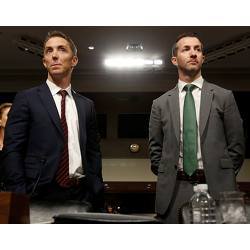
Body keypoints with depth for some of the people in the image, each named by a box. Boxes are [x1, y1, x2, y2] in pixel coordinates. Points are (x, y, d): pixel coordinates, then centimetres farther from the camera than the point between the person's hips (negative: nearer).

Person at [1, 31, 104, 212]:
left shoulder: (87, 105, 13)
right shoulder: (26, 99, 2)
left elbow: (94, 152, 14)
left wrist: (97, 194, 4)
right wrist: (20, 199, -11)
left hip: (81, 196, 3)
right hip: (41, 195, -3)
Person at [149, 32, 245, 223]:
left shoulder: (224, 97, 5)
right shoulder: (160, 104, 8)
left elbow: (237, 144, 5)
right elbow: (155, 149, 12)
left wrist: (224, 177, 0)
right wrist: (165, 178, 3)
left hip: (216, 188, 0)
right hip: (174, 192, 1)